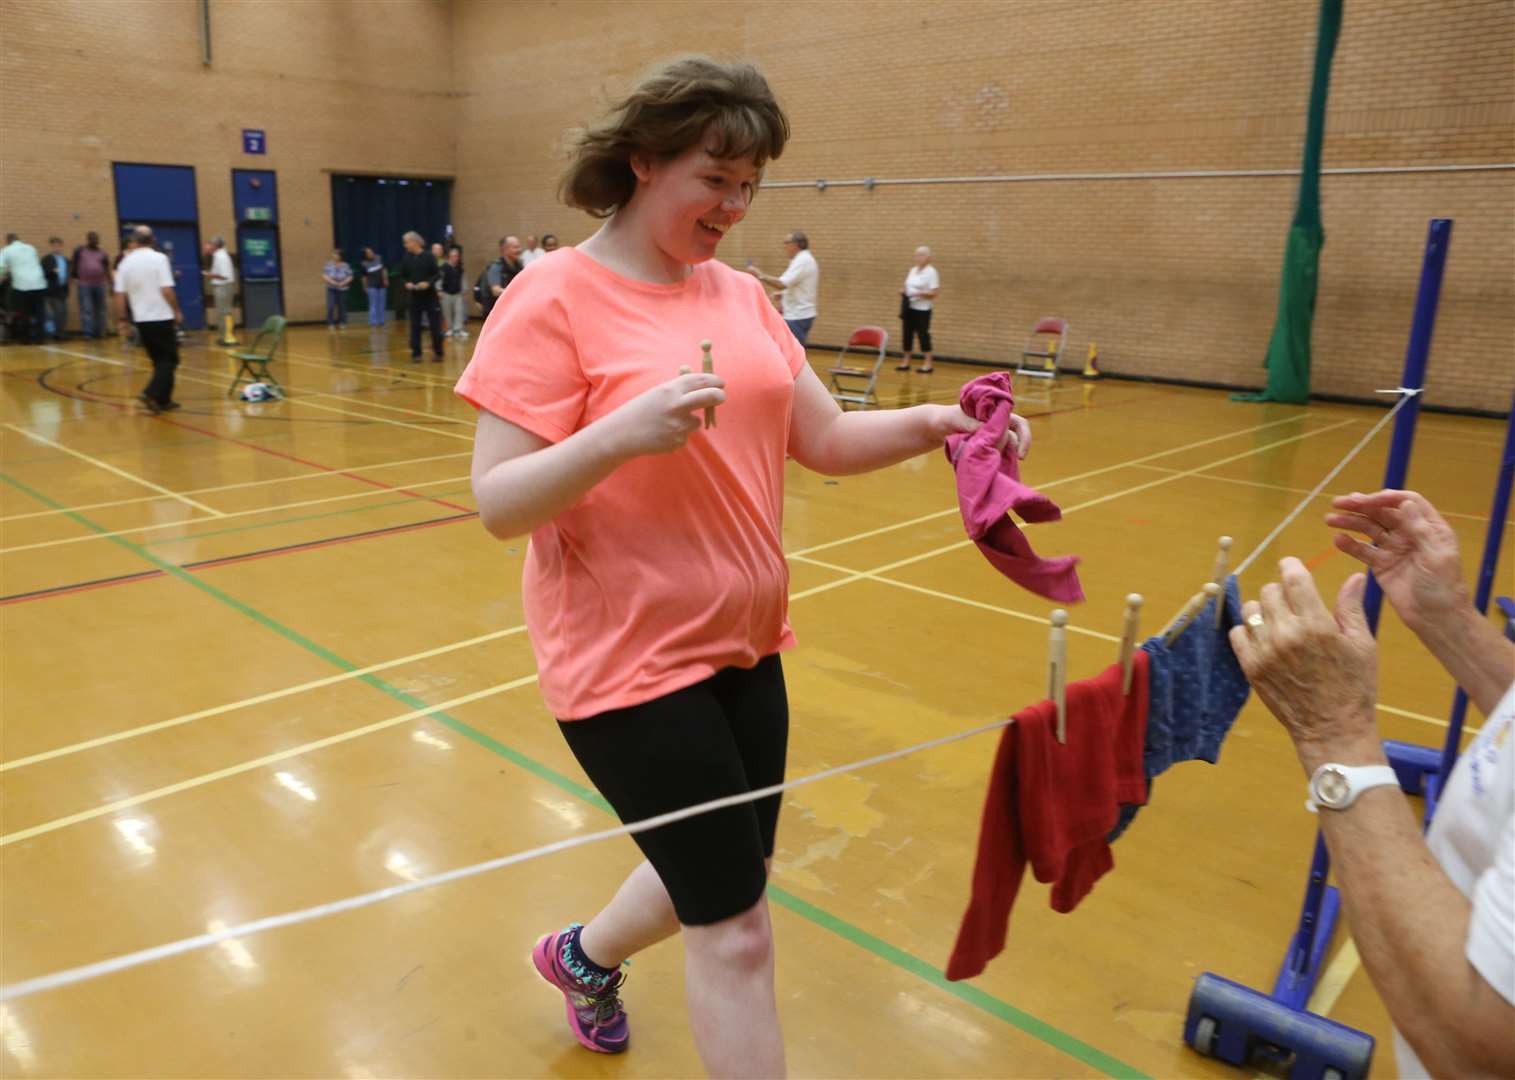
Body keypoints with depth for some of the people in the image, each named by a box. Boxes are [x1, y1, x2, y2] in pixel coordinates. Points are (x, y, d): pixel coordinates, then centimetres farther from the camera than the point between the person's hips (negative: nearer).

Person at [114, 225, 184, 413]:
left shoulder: (126, 263, 5)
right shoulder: (159, 258, -8)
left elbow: (120, 294, 4)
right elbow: (167, 289, -15)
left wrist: (122, 319, 10)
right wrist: (177, 311, -4)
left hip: (141, 319, 5)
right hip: (162, 317, -5)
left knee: (159, 360, 16)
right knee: (169, 359, 1)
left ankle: (164, 399, 16)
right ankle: (151, 393, -15)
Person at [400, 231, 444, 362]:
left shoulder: (429, 256, -4)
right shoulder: (406, 259, 4)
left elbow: (437, 274, -5)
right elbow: (402, 276, 11)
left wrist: (428, 282, -21)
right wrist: (406, 284, -9)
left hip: (430, 296, -3)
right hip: (414, 297, 3)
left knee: (435, 326, 1)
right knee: (415, 326, 4)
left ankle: (438, 353, 15)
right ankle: (416, 354, 12)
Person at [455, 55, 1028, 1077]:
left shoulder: (742, 295, 6)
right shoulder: (553, 298, -14)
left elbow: (823, 439, 5)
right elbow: (498, 506, -17)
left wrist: (933, 423, -12)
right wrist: (619, 435, -32)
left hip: (745, 647, 7)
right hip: (630, 662, -7)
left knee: (718, 879, 23)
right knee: (737, 932, 2)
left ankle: (584, 955, 53)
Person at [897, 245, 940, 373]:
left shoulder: (931, 272, -9)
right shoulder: (912, 270, 13)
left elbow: (934, 292, -14)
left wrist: (919, 293, -25)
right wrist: (903, 291, 1)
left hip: (922, 309, -7)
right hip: (909, 307, 7)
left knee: (923, 334, -6)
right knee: (907, 333, 8)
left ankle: (929, 363, 0)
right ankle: (906, 361, 16)